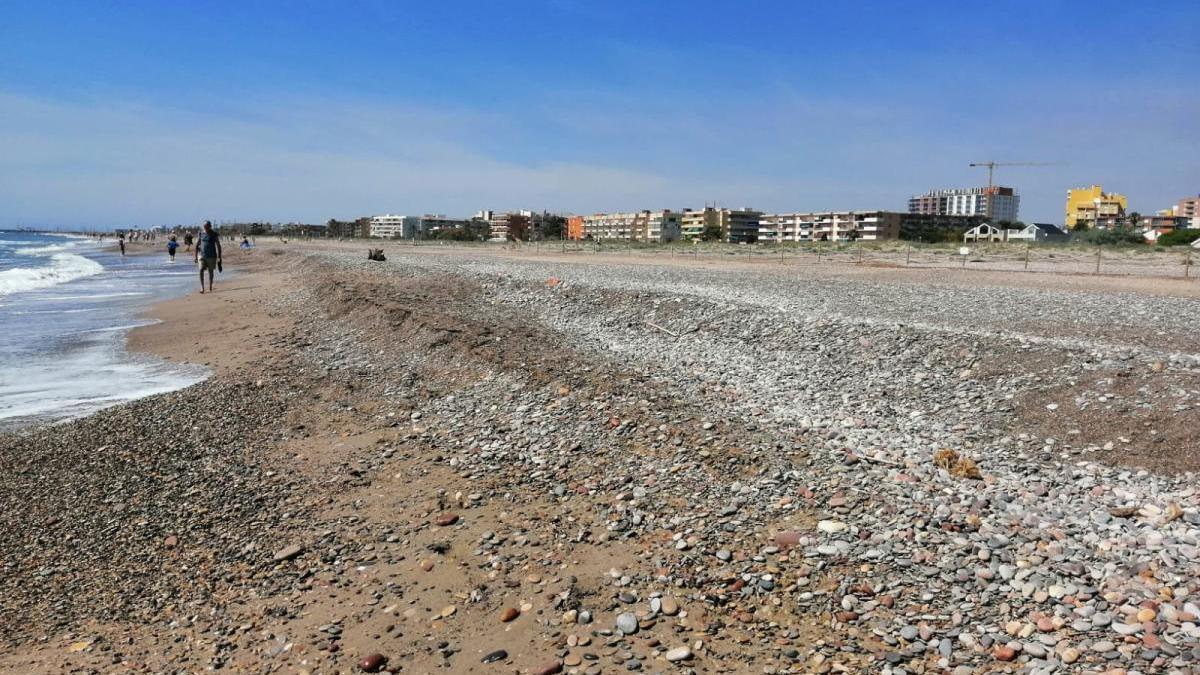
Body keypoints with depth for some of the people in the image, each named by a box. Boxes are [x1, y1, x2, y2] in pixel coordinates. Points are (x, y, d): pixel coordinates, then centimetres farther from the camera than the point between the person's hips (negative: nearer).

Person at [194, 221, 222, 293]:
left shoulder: (214, 234, -4)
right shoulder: (201, 233, 3)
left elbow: (218, 246, -3)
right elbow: (197, 245, 7)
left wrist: (219, 257, -9)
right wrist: (195, 256, 2)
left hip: (211, 256, -2)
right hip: (202, 255, 2)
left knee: (211, 271, 7)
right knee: (201, 270, -12)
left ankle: (210, 288, 21)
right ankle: (202, 287, -11)